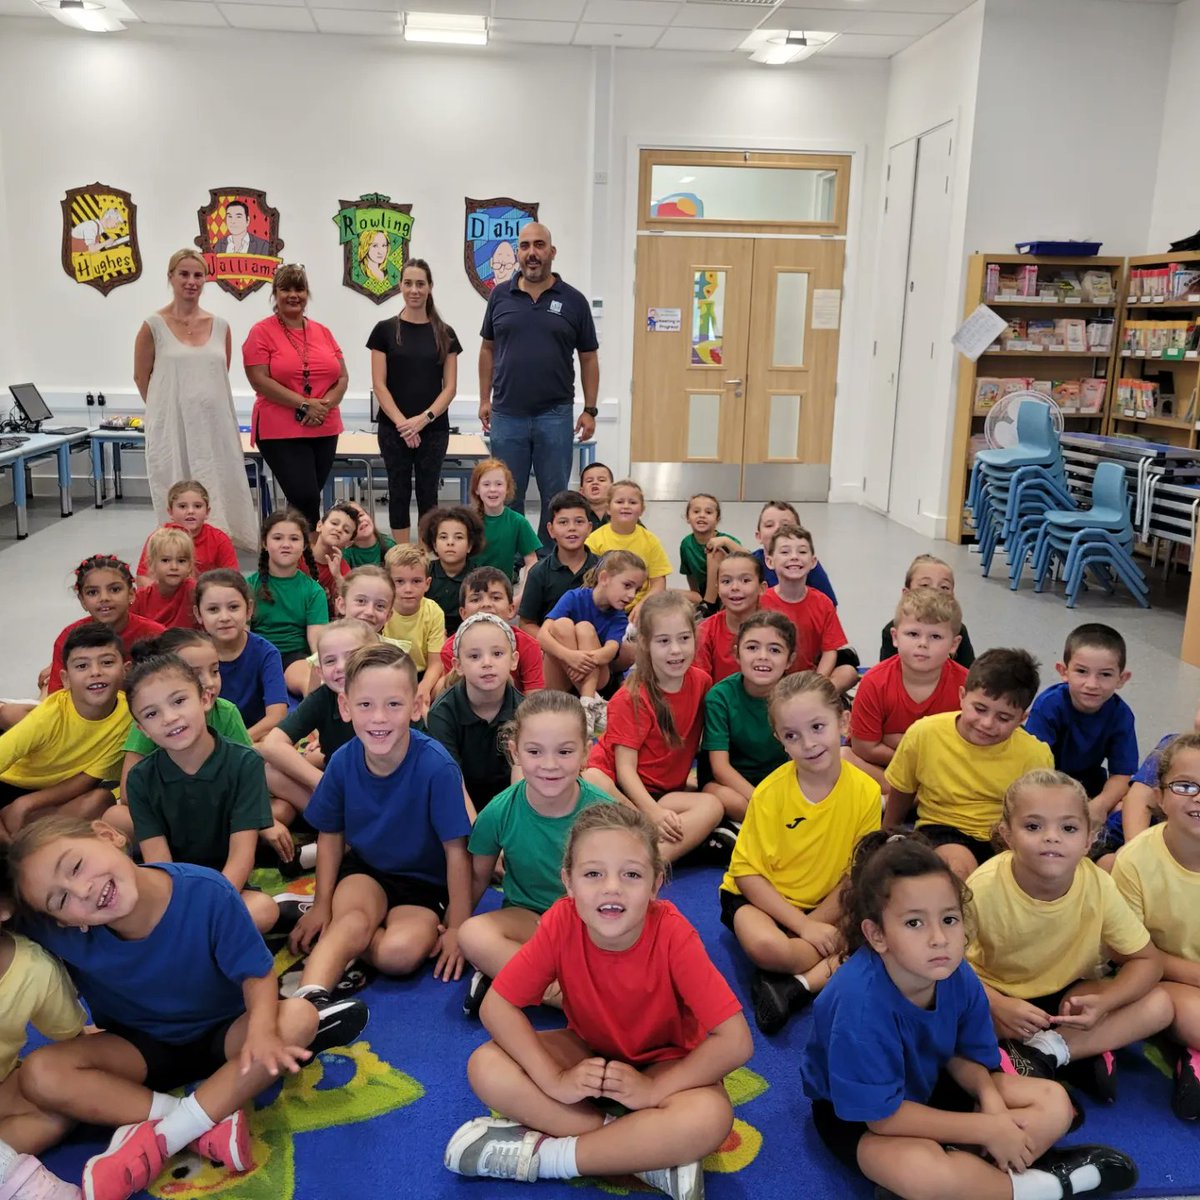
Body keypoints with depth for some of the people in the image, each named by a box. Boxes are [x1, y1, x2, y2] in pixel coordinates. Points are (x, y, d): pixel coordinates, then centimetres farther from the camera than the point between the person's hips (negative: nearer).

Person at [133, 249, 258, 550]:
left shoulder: (220, 326, 7)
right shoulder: (154, 325, -2)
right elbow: (141, 376, 6)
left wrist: (203, 405, 14)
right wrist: (169, 407, 11)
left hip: (215, 425, 3)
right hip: (172, 427, -3)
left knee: (219, 500, 5)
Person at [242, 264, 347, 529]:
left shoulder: (322, 332, 12)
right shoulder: (261, 332, -2)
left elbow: (342, 377, 9)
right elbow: (260, 381, -11)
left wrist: (325, 404, -10)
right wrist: (305, 405, -17)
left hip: (324, 430, 5)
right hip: (280, 432, -5)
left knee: (309, 498, 11)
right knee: (306, 497, -14)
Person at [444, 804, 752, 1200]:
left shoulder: (673, 934, -30)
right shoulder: (561, 922, -24)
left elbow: (735, 1042, -28)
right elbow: (496, 1006, -18)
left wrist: (653, 1089, -28)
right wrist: (555, 1080, -26)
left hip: (665, 1062, -2)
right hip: (588, 1051, 3)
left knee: (710, 1118, -35)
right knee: (485, 1067, -21)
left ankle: (540, 1153, -21)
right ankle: (650, 1153, -20)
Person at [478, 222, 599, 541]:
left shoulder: (574, 300, 2)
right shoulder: (500, 296, 5)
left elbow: (589, 358, 6)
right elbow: (488, 349, 13)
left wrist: (590, 410, 1)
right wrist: (485, 399, 7)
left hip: (555, 415, -1)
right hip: (507, 415, 1)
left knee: (555, 497, 7)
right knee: (507, 498, 10)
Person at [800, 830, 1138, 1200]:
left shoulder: (959, 978, -17)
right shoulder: (859, 999, -36)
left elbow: (962, 1056, 1)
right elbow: (884, 1116, -29)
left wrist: (988, 1094, -22)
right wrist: (986, 1128, -25)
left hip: (928, 1086, 7)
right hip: (855, 1114, -7)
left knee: (1055, 1103, -2)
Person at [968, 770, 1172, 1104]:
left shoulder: (1099, 886, -20)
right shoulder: (984, 888, -27)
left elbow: (1147, 960, -8)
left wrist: (1104, 1003, -25)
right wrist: (999, 1006, -32)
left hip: (1067, 995, 3)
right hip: (998, 995, -3)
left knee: (1159, 1005, -17)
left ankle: (1044, 1051, -20)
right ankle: (1079, 1058, -20)